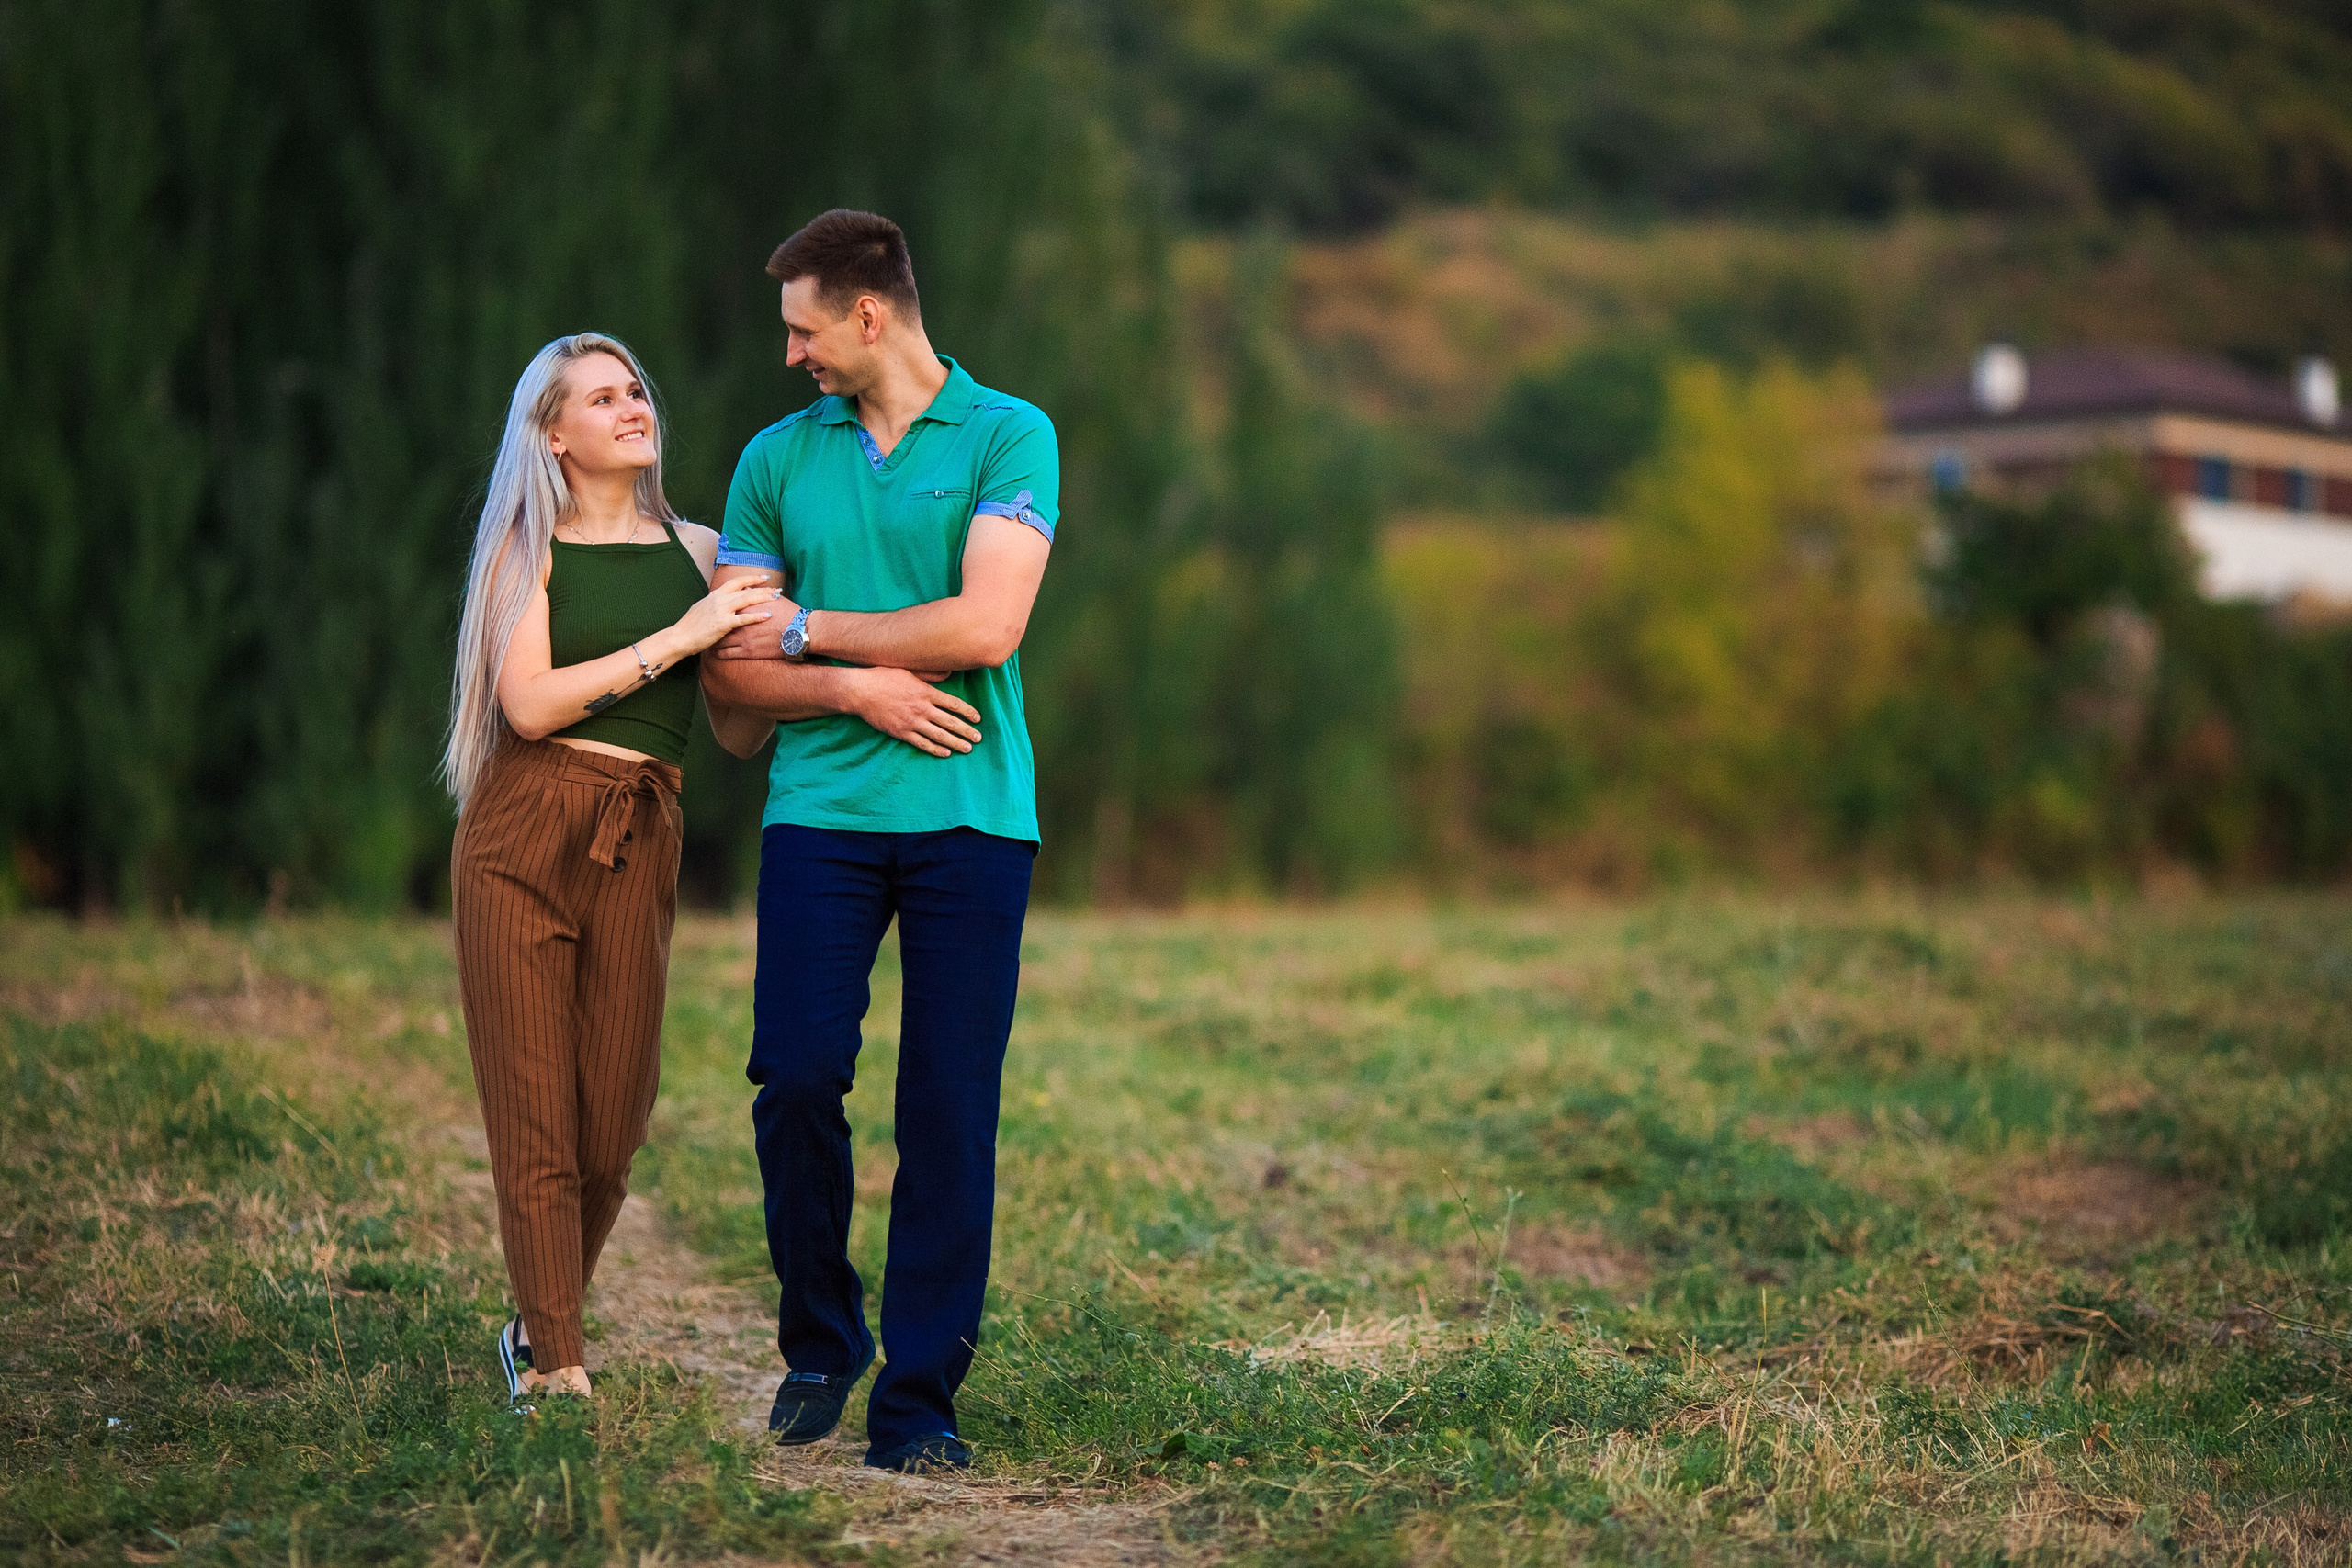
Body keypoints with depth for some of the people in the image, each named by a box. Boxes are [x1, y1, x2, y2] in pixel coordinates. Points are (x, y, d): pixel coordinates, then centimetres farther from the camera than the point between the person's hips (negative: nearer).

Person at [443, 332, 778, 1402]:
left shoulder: (702, 551, 13)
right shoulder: (527, 549, 5)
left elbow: (740, 732, 12)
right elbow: (530, 702, -10)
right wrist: (678, 637, -12)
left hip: (639, 847, 3)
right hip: (523, 837, -2)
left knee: (613, 1123, 3)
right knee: (534, 1113, -3)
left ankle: (537, 1332, 25)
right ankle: (555, 1367, 1)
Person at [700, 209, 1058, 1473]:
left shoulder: (1008, 436, 2)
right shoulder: (776, 458, 12)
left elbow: (986, 626, -11)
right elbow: (730, 670, 9)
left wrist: (812, 631, -3)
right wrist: (864, 689, -8)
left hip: (969, 814, -2)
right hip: (819, 811, 2)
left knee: (950, 1111, -2)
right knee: (795, 1080, -6)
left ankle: (919, 1396, 7)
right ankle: (819, 1345, 16)